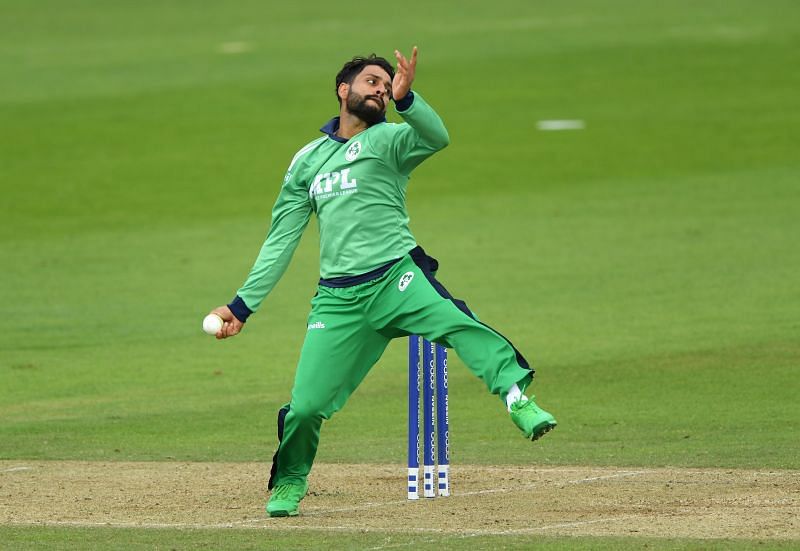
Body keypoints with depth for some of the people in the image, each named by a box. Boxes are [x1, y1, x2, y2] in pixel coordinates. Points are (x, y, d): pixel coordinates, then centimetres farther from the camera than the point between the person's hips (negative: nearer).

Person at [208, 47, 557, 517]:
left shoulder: (388, 139, 8)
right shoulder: (308, 161, 20)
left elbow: (438, 138, -16)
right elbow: (280, 243, 22)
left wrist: (405, 98, -33)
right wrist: (242, 306, 16)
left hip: (396, 277, -3)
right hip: (338, 298, 3)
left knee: (458, 324, -33)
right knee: (306, 405, -2)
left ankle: (519, 401, -42)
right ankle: (289, 484, 24)